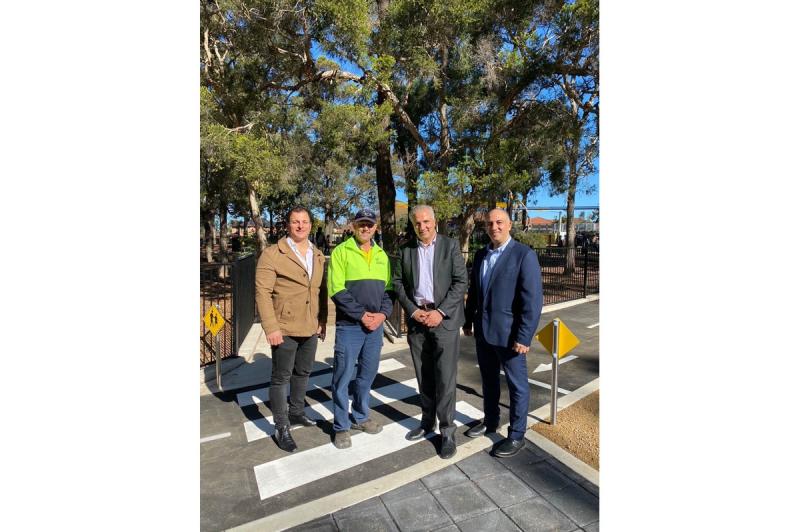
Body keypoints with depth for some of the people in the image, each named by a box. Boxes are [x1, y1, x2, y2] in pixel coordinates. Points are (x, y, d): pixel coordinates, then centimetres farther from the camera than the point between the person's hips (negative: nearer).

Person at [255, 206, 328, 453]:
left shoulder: (319, 256, 9)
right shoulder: (272, 254, -8)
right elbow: (262, 292, -12)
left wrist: (322, 321, 8)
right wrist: (271, 328, -18)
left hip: (310, 328, 6)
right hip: (285, 329, -5)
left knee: (303, 372, 19)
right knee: (281, 377, 6)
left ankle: (296, 412, 38)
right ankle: (281, 428, 19)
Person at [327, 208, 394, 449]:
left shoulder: (382, 255, 11)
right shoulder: (341, 251, -5)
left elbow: (388, 288, 10)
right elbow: (337, 290, -13)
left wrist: (382, 314, -6)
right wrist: (361, 315, -16)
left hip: (376, 325, 5)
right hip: (349, 325, -5)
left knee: (367, 375, 16)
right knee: (343, 377, 3)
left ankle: (360, 417, 34)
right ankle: (341, 426, 20)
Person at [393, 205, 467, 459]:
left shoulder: (450, 245, 0)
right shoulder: (406, 250, 9)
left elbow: (461, 282, -5)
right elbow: (398, 283, 7)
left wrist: (440, 312, -13)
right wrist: (412, 311, -7)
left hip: (444, 319, -3)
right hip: (416, 318, 3)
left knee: (445, 378, -2)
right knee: (424, 376, 13)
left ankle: (447, 430, 13)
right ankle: (427, 421, 29)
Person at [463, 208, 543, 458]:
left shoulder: (524, 254, -13)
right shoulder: (481, 254, 7)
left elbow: (533, 300, -17)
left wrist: (524, 337, -19)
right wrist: (468, 321, 13)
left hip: (509, 333, -6)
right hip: (483, 331, 6)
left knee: (517, 385, 10)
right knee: (489, 380, 21)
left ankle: (517, 435, 26)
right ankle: (490, 421, 40)